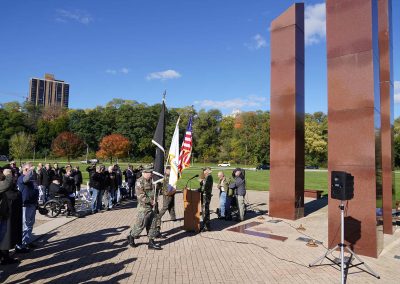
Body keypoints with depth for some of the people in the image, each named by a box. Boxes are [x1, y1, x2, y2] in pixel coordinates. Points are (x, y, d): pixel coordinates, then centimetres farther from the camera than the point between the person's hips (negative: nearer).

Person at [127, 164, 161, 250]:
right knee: (140, 224, 4)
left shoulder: (150, 181, 10)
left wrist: (154, 200, 6)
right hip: (143, 207, -8)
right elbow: (141, 196, -20)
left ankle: (151, 243, 19)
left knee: (152, 225, 10)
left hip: (151, 207, 8)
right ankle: (131, 237, 27)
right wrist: (151, 201, -16)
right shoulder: (140, 182, -16)